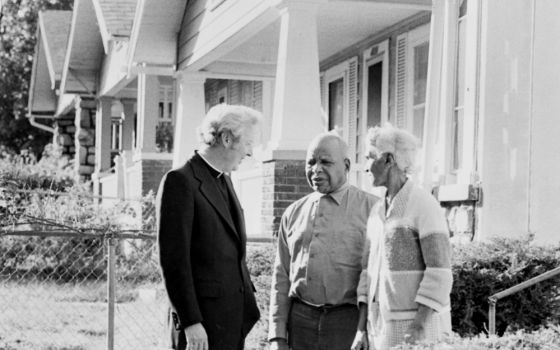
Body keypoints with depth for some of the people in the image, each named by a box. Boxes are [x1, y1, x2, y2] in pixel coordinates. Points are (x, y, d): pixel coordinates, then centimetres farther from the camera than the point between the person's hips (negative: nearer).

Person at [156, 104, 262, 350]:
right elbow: (173, 259, -16)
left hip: (235, 317, 8)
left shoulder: (224, 180, 17)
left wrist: (248, 299, 12)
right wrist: (191, 323, -18)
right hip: (202, 321, -8)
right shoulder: (180, 182, -11)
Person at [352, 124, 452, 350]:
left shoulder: (425, 206, -12)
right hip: (385, 327, 8)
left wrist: (417, 331, -24)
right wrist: (361, 330, 8)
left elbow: (439, 274, -17)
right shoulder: (379, 211, 14)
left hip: (419, 328, -8)